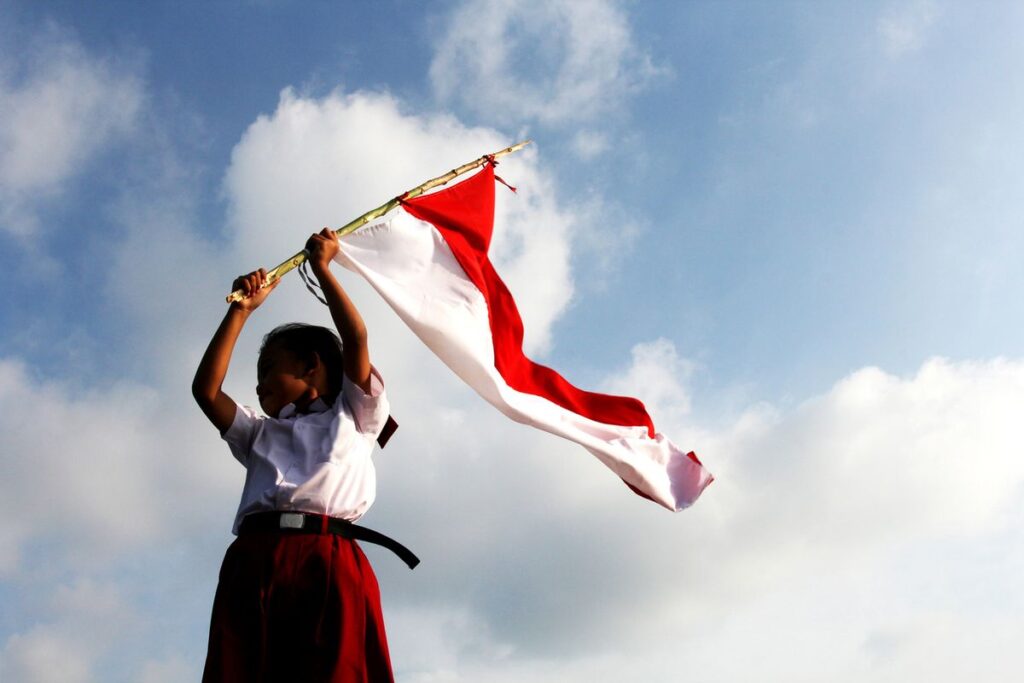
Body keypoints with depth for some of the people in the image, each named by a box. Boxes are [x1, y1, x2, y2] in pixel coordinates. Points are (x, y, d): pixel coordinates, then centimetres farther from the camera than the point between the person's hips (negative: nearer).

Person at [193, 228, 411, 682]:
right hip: (252, 558, 3)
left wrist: (322, 267, 26)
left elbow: (356, 339, 17)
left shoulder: (353, 417, 29)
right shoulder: (261, 434, 37)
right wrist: (243, 309, 28)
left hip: (331, 559, -3)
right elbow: (206, 390, 24)